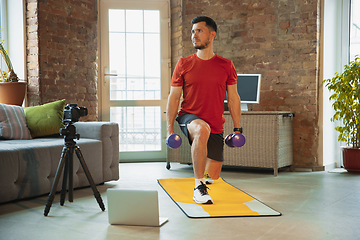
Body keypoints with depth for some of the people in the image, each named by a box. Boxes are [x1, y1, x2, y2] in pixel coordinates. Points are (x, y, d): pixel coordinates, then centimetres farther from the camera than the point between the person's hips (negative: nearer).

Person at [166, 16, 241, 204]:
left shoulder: (226, 66, 1)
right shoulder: (183, 64, -1)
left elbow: (233, 99, 6)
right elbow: (174, 97, 0)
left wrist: (237, 128, 2)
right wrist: (169, 128, -6)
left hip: (215, 126, 3)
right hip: (189, 118, -2)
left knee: (213, 176, 8)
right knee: (202, 130, -40)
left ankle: (202, 174, 49)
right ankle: (198, 187, -28)